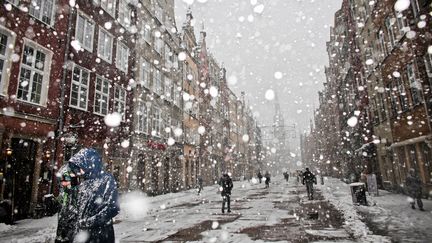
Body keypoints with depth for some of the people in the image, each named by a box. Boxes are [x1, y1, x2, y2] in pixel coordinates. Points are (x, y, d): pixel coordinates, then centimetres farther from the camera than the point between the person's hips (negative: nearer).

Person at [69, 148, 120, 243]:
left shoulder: (107, 179, -12)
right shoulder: (83, 183, 8)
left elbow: (113, 208, -17)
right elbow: (79, 208, 16)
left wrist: (89, 222, -16)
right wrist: (77, 229, 10)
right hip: (83, 234, 6)